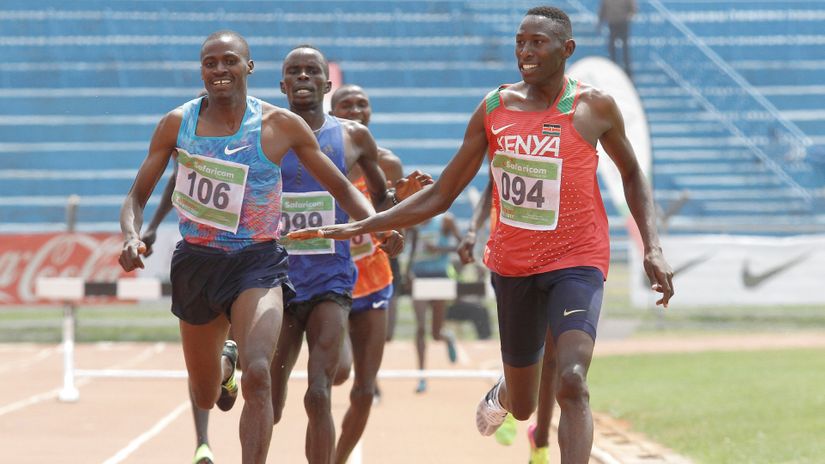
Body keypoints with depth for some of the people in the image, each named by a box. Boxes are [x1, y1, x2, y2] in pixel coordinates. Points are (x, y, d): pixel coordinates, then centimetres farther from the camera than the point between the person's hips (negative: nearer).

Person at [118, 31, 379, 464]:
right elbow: (137, 196, 2)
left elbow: (342, 188, 2)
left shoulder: (280, 125, -6)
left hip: (257, 262, -3)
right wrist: (131, 237, -19)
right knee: (204, 396, 18)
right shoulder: (177, 124, -3)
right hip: (196, 262, 3)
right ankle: (223, 369, 56)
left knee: (258, 375, -28)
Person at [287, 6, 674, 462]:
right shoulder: (494, 109, 0)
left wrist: (653, 247, -3)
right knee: (522, 406, 16)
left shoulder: (595, 108, -6)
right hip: (513, 265, 3)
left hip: (577, 261, -3)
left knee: (571, 383, -27)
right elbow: (440, 195, 4)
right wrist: (357, 227, -3)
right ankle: (501, 393, 55)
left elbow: (632, 174, 11)